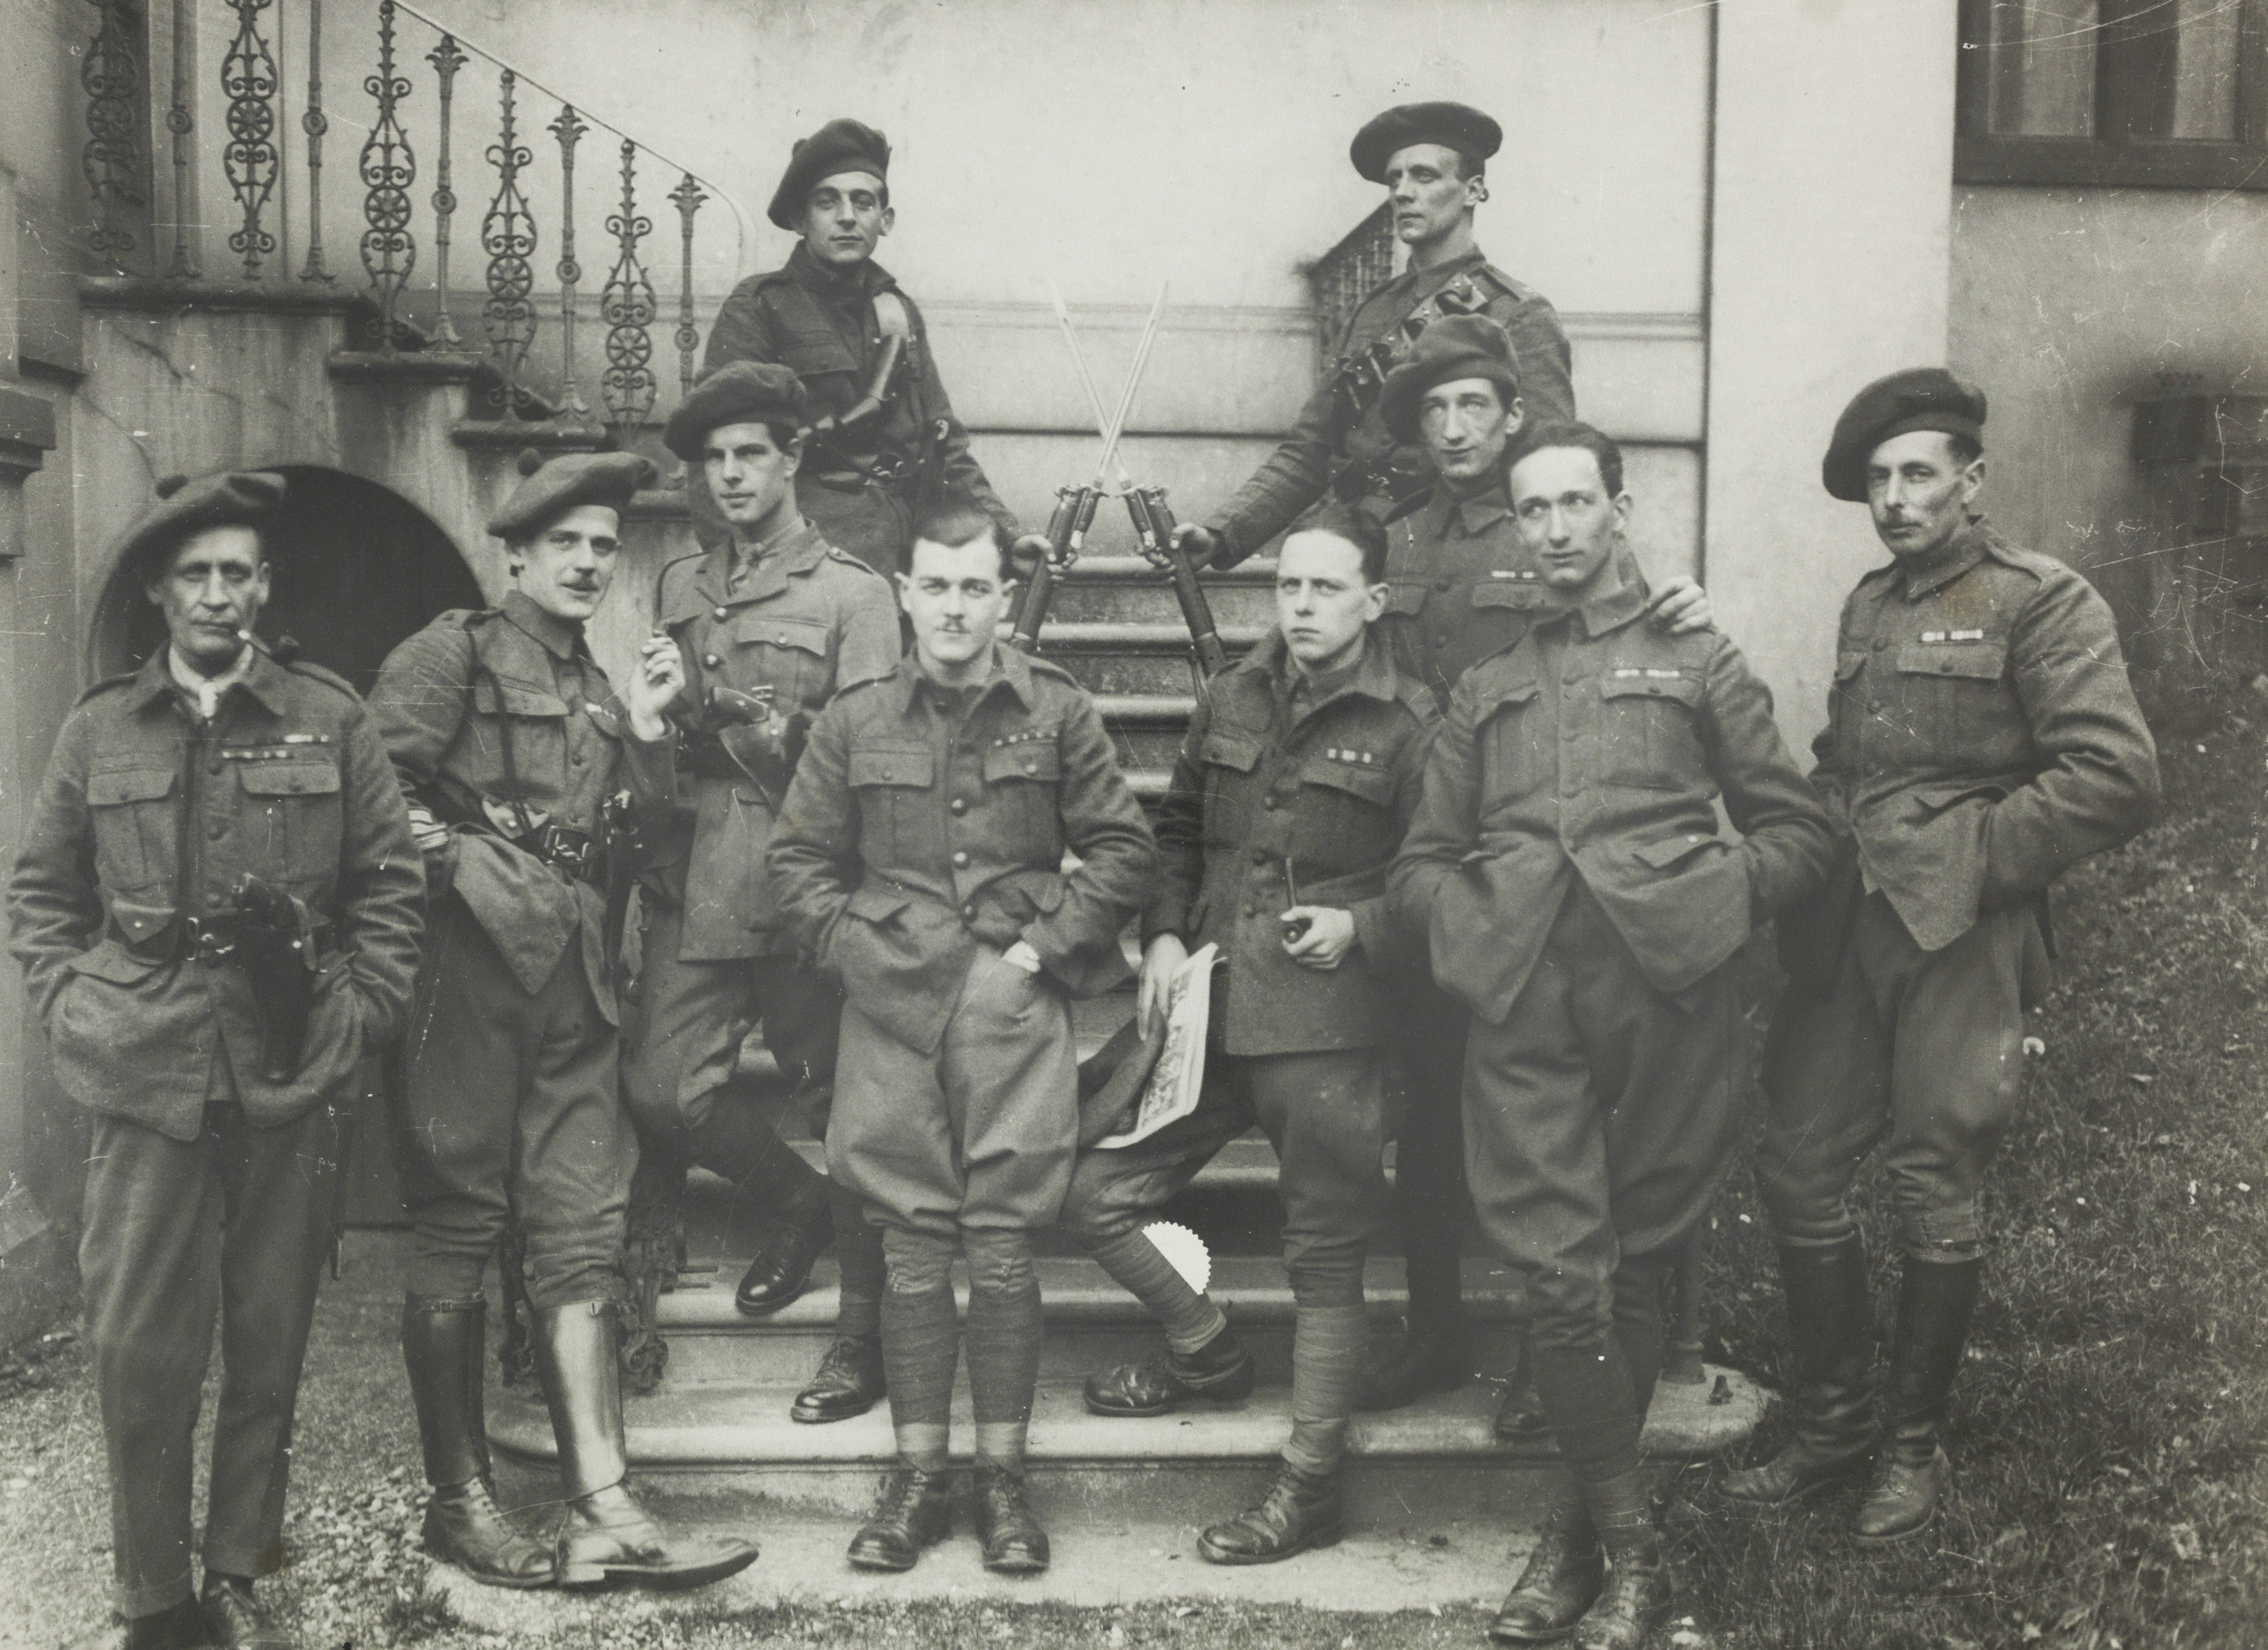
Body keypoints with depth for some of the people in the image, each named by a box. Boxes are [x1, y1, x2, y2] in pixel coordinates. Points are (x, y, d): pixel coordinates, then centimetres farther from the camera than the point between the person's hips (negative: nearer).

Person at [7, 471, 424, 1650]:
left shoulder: (330, 718, 5)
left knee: (270, 1344, 9)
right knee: (139, 1350, 1)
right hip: (145, 1077, 0)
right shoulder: (99, 729, 7)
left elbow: (388, 880, 6)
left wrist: (361, 1011, -1)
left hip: (293, 1079, 0)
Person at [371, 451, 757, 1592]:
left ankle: (600, 1511, 1)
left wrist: (646, 726, 7)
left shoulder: (597, 686, 22)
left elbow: (630, 830, 15)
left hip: (575, 974, 7)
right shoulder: (459, 652, 1)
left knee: (583, 1231, 1)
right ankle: (458, 1501, 10)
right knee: (456, 1225, 0)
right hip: (474, 956, -7)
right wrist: (445, 855, -14)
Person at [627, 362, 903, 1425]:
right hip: (696, 886, 5)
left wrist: (775, 729, -19)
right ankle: (789, 1200, 25)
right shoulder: (679, 589, 18)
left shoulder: (852, 596, 2)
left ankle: (865, 1335, 17)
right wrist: (657, 712, -1)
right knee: (661, 1090, -5)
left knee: (842, 1104, 2)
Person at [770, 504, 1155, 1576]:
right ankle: (916, 1478, 16)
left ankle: (1003, 1479, 13)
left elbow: (1122, 852, 3)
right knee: (912, 1253, 6)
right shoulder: (854, 723, 7)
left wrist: (1042, 947, -5)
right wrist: (855, 949, -2)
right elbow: (800, 859, 11)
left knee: (1004, 1251, 1)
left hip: (1013, 1010, -1)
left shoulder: (1058, 714, 3)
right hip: (891, 1015, 1)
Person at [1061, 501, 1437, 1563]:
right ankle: (1208, 1353, 30)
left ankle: (1310, 1489, 17)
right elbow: (1179, 829, 19)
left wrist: (1360, 929, -18)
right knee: (1097, 1196, 6)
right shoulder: (1233, 700, 11)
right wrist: (1164, 934, 6)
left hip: (1330, 1033, -5)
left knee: (1325, 1257, 4)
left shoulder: (1410, 725, -5)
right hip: (1212, 1011, 6)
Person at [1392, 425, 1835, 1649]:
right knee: (1559, 1273, -7)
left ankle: (1584, 1527, 16)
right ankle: (1629, 1547, 5)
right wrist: (1475, 929, 2)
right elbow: (1422, 860, 20)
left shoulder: (1698, 664, 14)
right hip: (1523, 1010, 2)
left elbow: (1797, 830, 12)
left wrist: (1712, 905, -2)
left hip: (1665, 998, -1)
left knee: (1630, 1265, 4)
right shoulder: (1486, 689, 22)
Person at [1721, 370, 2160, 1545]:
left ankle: (1914, 1445, 19)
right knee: (1798, 1170, 5)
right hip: (1846, 930, 6)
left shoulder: (2041, 601, -5)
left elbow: (2117, 778, -13)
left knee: (1933, 1193, 2)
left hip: (1960, 936, -6)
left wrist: (1969, 855, -13)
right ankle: (1834, 1421, 21)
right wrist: (1829, 849, 9)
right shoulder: (1868, 609, 17)